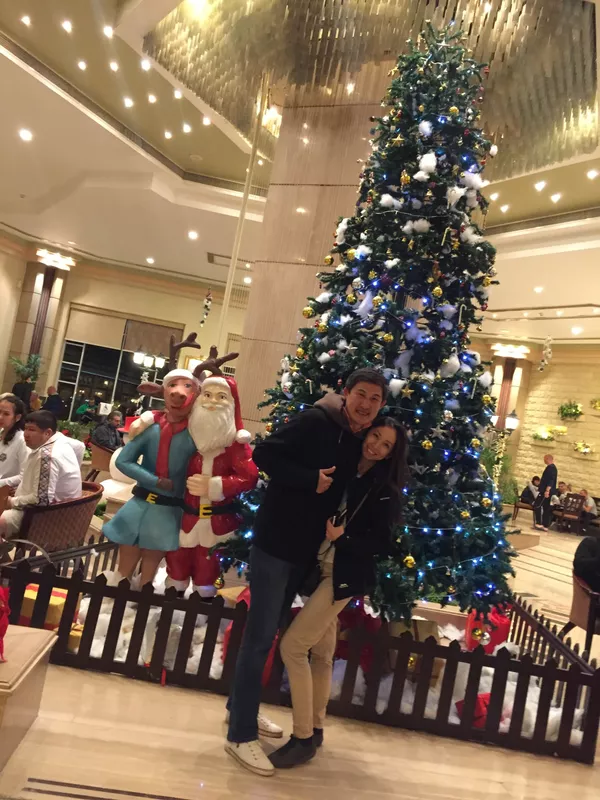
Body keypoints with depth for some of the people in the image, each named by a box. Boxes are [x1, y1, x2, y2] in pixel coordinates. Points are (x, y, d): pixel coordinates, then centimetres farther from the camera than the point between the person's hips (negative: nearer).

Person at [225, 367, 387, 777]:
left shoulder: (364, 443, 5)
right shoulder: (315, 422, -16)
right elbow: (264, 453, -20)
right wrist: (311, 479, -24)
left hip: (307, 550, 7)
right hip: (275, 541, -7)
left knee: (268, 631, 20)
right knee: (261, 636, 0)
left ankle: (242, 708, 38)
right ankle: (241, 734, 15)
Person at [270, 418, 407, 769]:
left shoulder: (385, 490, -9)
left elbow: (383, 544, -11)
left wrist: (342, 538, -20)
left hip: (346, 576, -6)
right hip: (321, 569, 6)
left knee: (293, 646, -7)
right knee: (321, 652, 16)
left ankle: (304, 738, 8)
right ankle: (314, 730, 31)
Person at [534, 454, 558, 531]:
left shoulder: (550, 467, -13)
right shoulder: (553, 468, 19)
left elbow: (550, 480, -23)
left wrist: (547, 490, -30)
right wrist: (540, 488, 31)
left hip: (546, 491, -10)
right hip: (547, 491, 10)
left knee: (537, 506, -11)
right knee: (546, 508, 9)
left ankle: (539, 523, -15)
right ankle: (545, 526, 10)